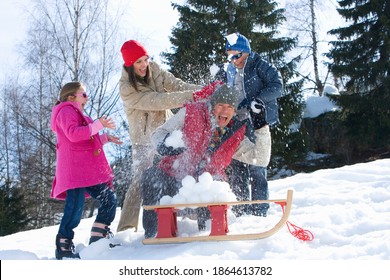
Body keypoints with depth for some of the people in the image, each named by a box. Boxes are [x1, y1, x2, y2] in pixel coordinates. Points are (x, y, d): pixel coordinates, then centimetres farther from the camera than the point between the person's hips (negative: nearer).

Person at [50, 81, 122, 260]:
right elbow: (73, 134, -21)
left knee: (109, 199, 7)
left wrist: (105, 138, 30)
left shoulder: (78, 114, 29)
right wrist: (99, 125, -19)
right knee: (75, 206, -17)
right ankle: (63, 247, -14)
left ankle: (98, 238, 13)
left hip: (88, 170, 10)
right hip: (74, 169, -10)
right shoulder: (66, 111, -2)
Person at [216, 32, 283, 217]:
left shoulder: (260, 66, -1)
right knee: (235, 167, 5)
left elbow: (277, 87, -12)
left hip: (256, 122, -6)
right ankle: (241, 210, 14)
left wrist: (256, 100, -23)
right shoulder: (228, 73, 16)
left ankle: (259, 210, -3)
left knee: (255, 168, -9)